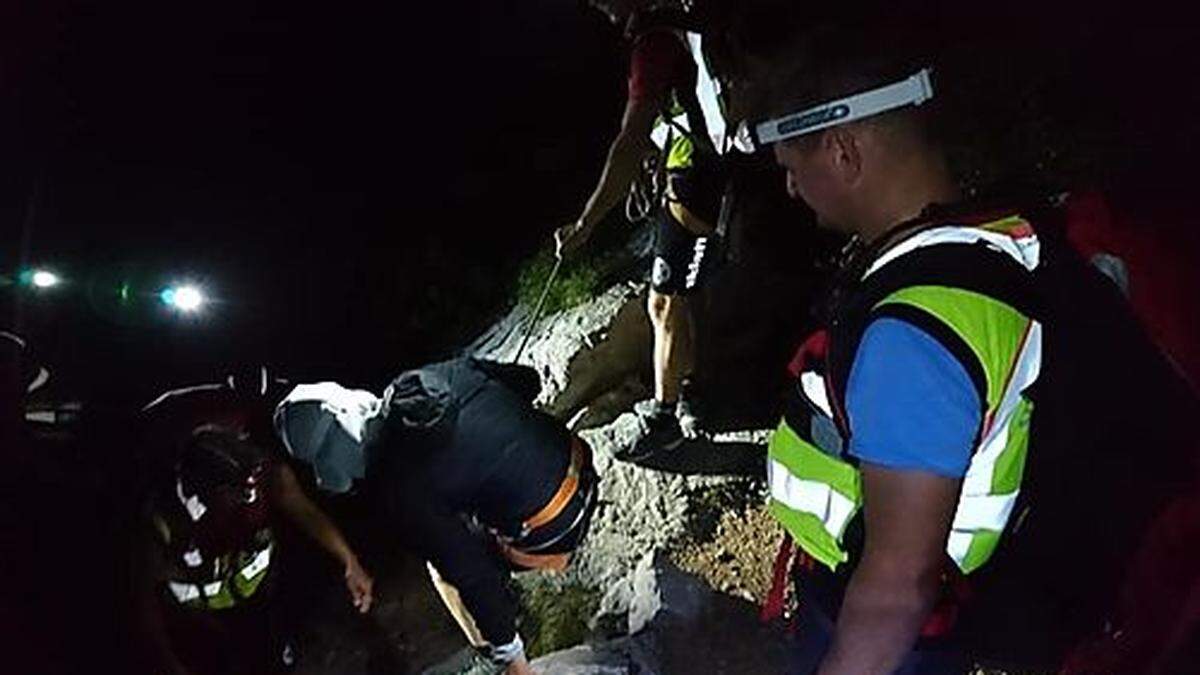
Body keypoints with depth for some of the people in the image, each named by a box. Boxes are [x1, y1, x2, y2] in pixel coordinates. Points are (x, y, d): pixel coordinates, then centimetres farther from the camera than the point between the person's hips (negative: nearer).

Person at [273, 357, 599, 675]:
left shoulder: (395, 486, -20)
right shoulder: (442, 373, -6)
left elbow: (472, 576, -16)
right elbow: (527, 381, 8)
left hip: (548, 534, -6)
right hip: (582, 467, 7)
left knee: (445, 564, 18)